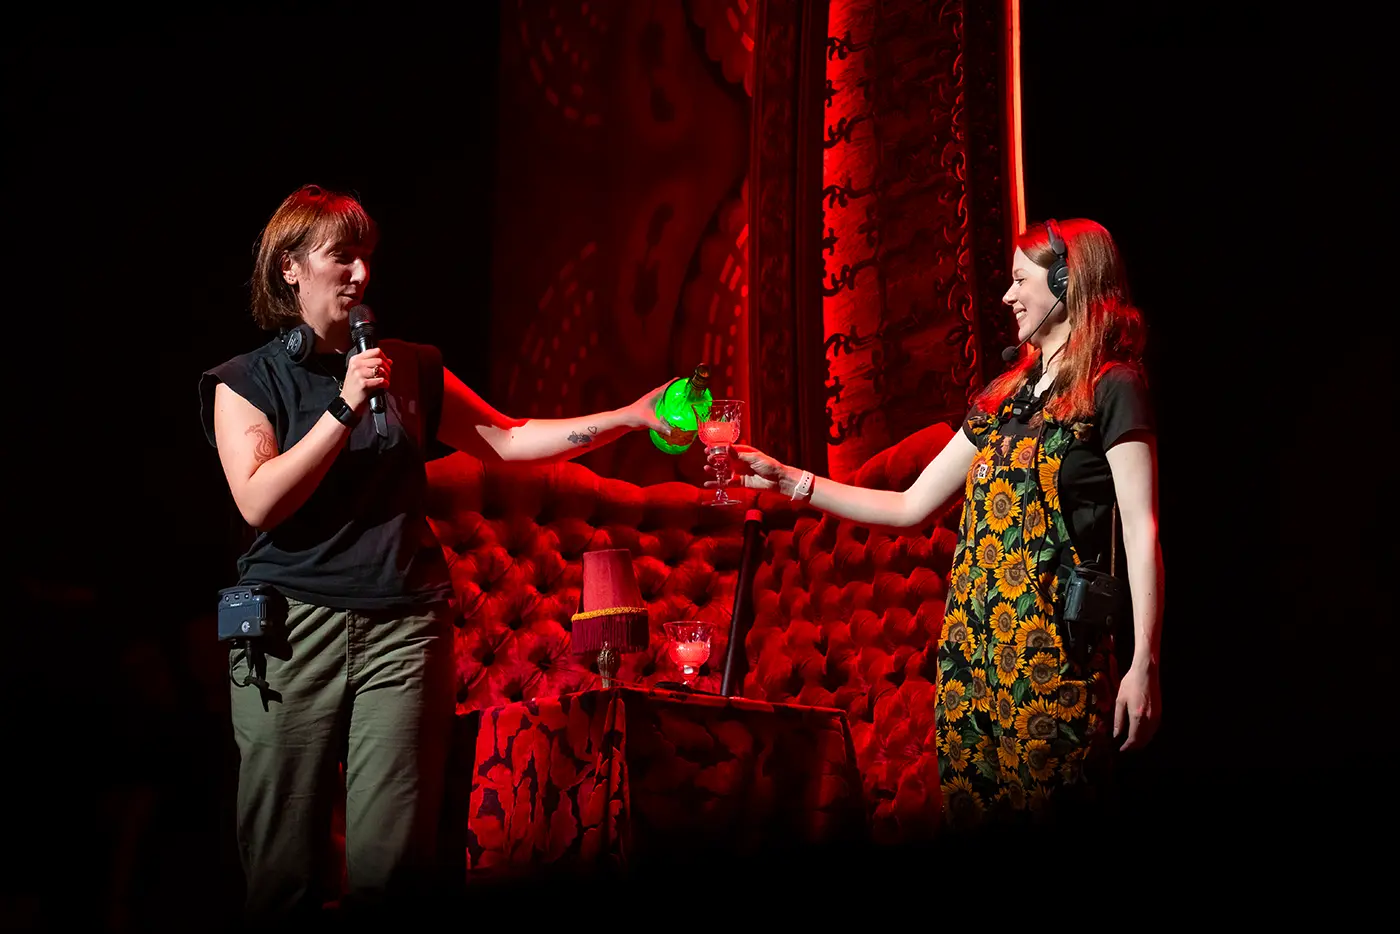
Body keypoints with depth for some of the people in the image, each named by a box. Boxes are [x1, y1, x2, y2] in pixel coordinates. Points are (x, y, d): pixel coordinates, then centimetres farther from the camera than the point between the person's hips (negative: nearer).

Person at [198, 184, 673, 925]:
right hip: (293, 625, -2)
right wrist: (345, 409, -12)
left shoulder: (410, 369, 13)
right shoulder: (246, 382, 6)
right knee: (282, 862, -1)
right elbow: (259, 503, -7)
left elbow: (508, 440, 13)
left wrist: (628, 417, 6)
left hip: (404, 622, 2)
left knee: (392, 861, -2)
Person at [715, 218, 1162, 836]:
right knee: (970, 811, 5)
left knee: (1046, 809, -6)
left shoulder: (1112, 390, -2)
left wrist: (1145, 662, -16)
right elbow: (911, 506, 20)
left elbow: (1142, 533, -9)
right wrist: (786, 480, 17)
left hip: (1052, 650, -7)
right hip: (970, 646, 7)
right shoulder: (1004, 395, 19)